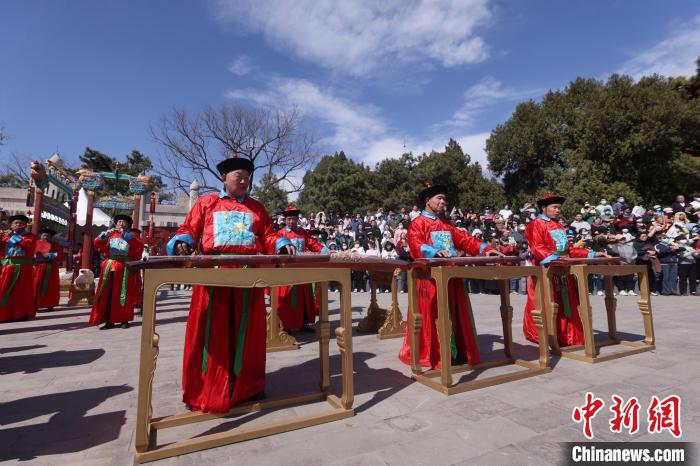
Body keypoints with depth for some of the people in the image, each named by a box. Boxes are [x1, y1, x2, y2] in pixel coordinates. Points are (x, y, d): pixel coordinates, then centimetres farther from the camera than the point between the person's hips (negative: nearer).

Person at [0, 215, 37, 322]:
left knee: (22, 291, 0)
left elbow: (30, 244, -11)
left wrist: (14, 238, -6)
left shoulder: (30, 236, 9)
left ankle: (22, 314, 6)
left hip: (23, 267, -3)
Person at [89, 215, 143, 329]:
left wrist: (125, 234, -15)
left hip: (125, 269, -2)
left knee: (124, 295, -1)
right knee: (107, 295, 1)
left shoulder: (131, 235, 11)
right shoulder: (110, 235, 17)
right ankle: (109, 321, 5)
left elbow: (139, 245, -8)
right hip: (109, 268, 2)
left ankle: (124, 320, 6)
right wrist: (106, 234, -14)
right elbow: (97, 243, 3)